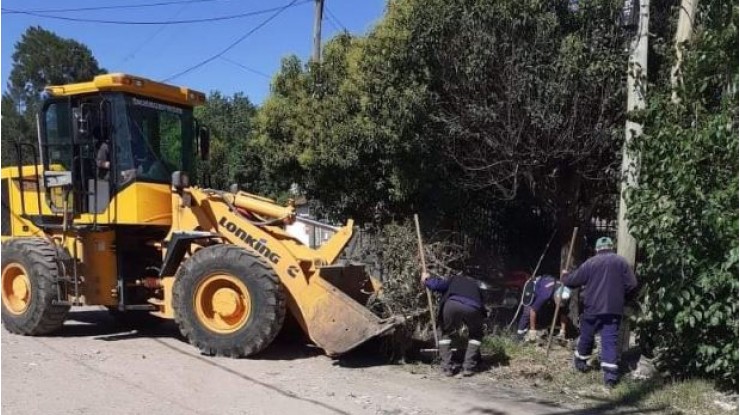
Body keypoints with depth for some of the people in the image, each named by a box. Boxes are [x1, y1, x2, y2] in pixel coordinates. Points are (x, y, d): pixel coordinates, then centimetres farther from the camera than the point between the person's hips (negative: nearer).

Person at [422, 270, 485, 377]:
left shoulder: (453, 279, 33)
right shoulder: (475, 284, 41)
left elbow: (436, 285, 12)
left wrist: (427, 279, 34)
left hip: (452, 305, -1)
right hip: (473, 308, 1)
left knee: (446, 333, 26)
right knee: (475, 335, 29)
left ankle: (447, 367, 18)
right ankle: (468, 367, 18)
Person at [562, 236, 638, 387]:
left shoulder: (590, 263, 1)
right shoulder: (622, 262, 3)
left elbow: (573, 280, 7)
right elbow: (632, 285, -1)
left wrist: (565, 275, 28)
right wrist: (621, 296, 16)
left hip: (592, 308, 0)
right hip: (614, 309, 0)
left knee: (586, 336, 17)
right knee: (610, 340, -1)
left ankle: (581, 362, 35)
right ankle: (610, 374, -8)